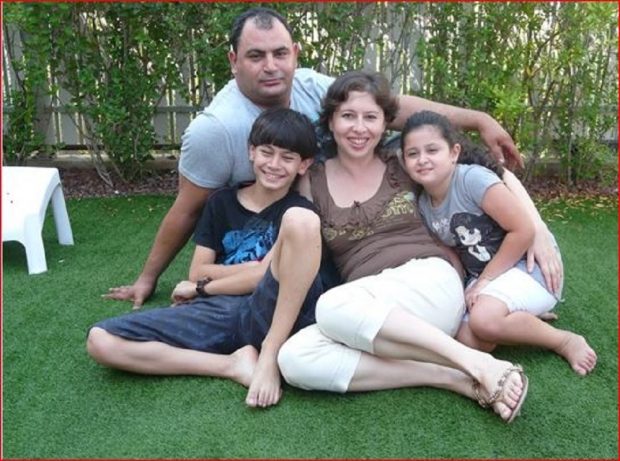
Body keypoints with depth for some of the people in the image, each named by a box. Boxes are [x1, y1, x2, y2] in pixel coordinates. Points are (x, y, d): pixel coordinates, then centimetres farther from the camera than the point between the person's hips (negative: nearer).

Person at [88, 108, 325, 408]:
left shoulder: (298, 209, 7)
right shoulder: (221, 202, 16)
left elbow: (264, 275, -5)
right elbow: (197, 272, 10)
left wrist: (201, 288, 4)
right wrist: (256, 269, -2)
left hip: (270, 315, -3)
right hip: (217, 312, 3)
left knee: (301, 220, -27)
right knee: (100, 341, -15)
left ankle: (269, 355, -26)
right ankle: (233, 364, -18)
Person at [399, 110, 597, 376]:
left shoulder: (473, 178, -21)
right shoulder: (423, 204, 0)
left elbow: (523, 230, -22)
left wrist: (484, 280, -16)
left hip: (528, 264, -6)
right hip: (483, 278, 6)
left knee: (484, 320, -33)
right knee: (467, 340, -17)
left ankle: (566, 341, -6)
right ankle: (527, 317, 10)